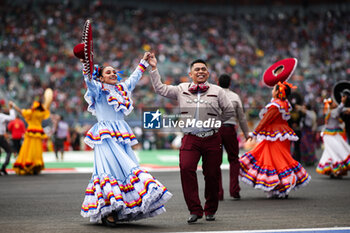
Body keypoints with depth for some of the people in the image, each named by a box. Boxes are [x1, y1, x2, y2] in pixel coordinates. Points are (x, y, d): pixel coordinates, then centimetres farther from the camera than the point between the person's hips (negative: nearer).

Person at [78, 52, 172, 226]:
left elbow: (134, 77, 36)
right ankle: (107, 212, -20)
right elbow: (88, 80, -13)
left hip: (122, 136, 7)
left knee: (129, 167, -3)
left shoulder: (122, 89, 23)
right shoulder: (98, 90, 5)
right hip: (105, 136, -7)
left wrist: (144, 62, 41)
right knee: (112, 168, -18)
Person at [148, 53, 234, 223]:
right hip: (190, 139, 0)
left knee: (212, 174, 3)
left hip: (212, 139, 0)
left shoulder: (217, 91, 8)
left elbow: (229, 111, 14)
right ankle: (195, 209, -15)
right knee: (186, 168, -20)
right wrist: (154, 68, 10)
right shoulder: (182, 90, 11)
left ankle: (210, 210, 22)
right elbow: (160, 89, 13)